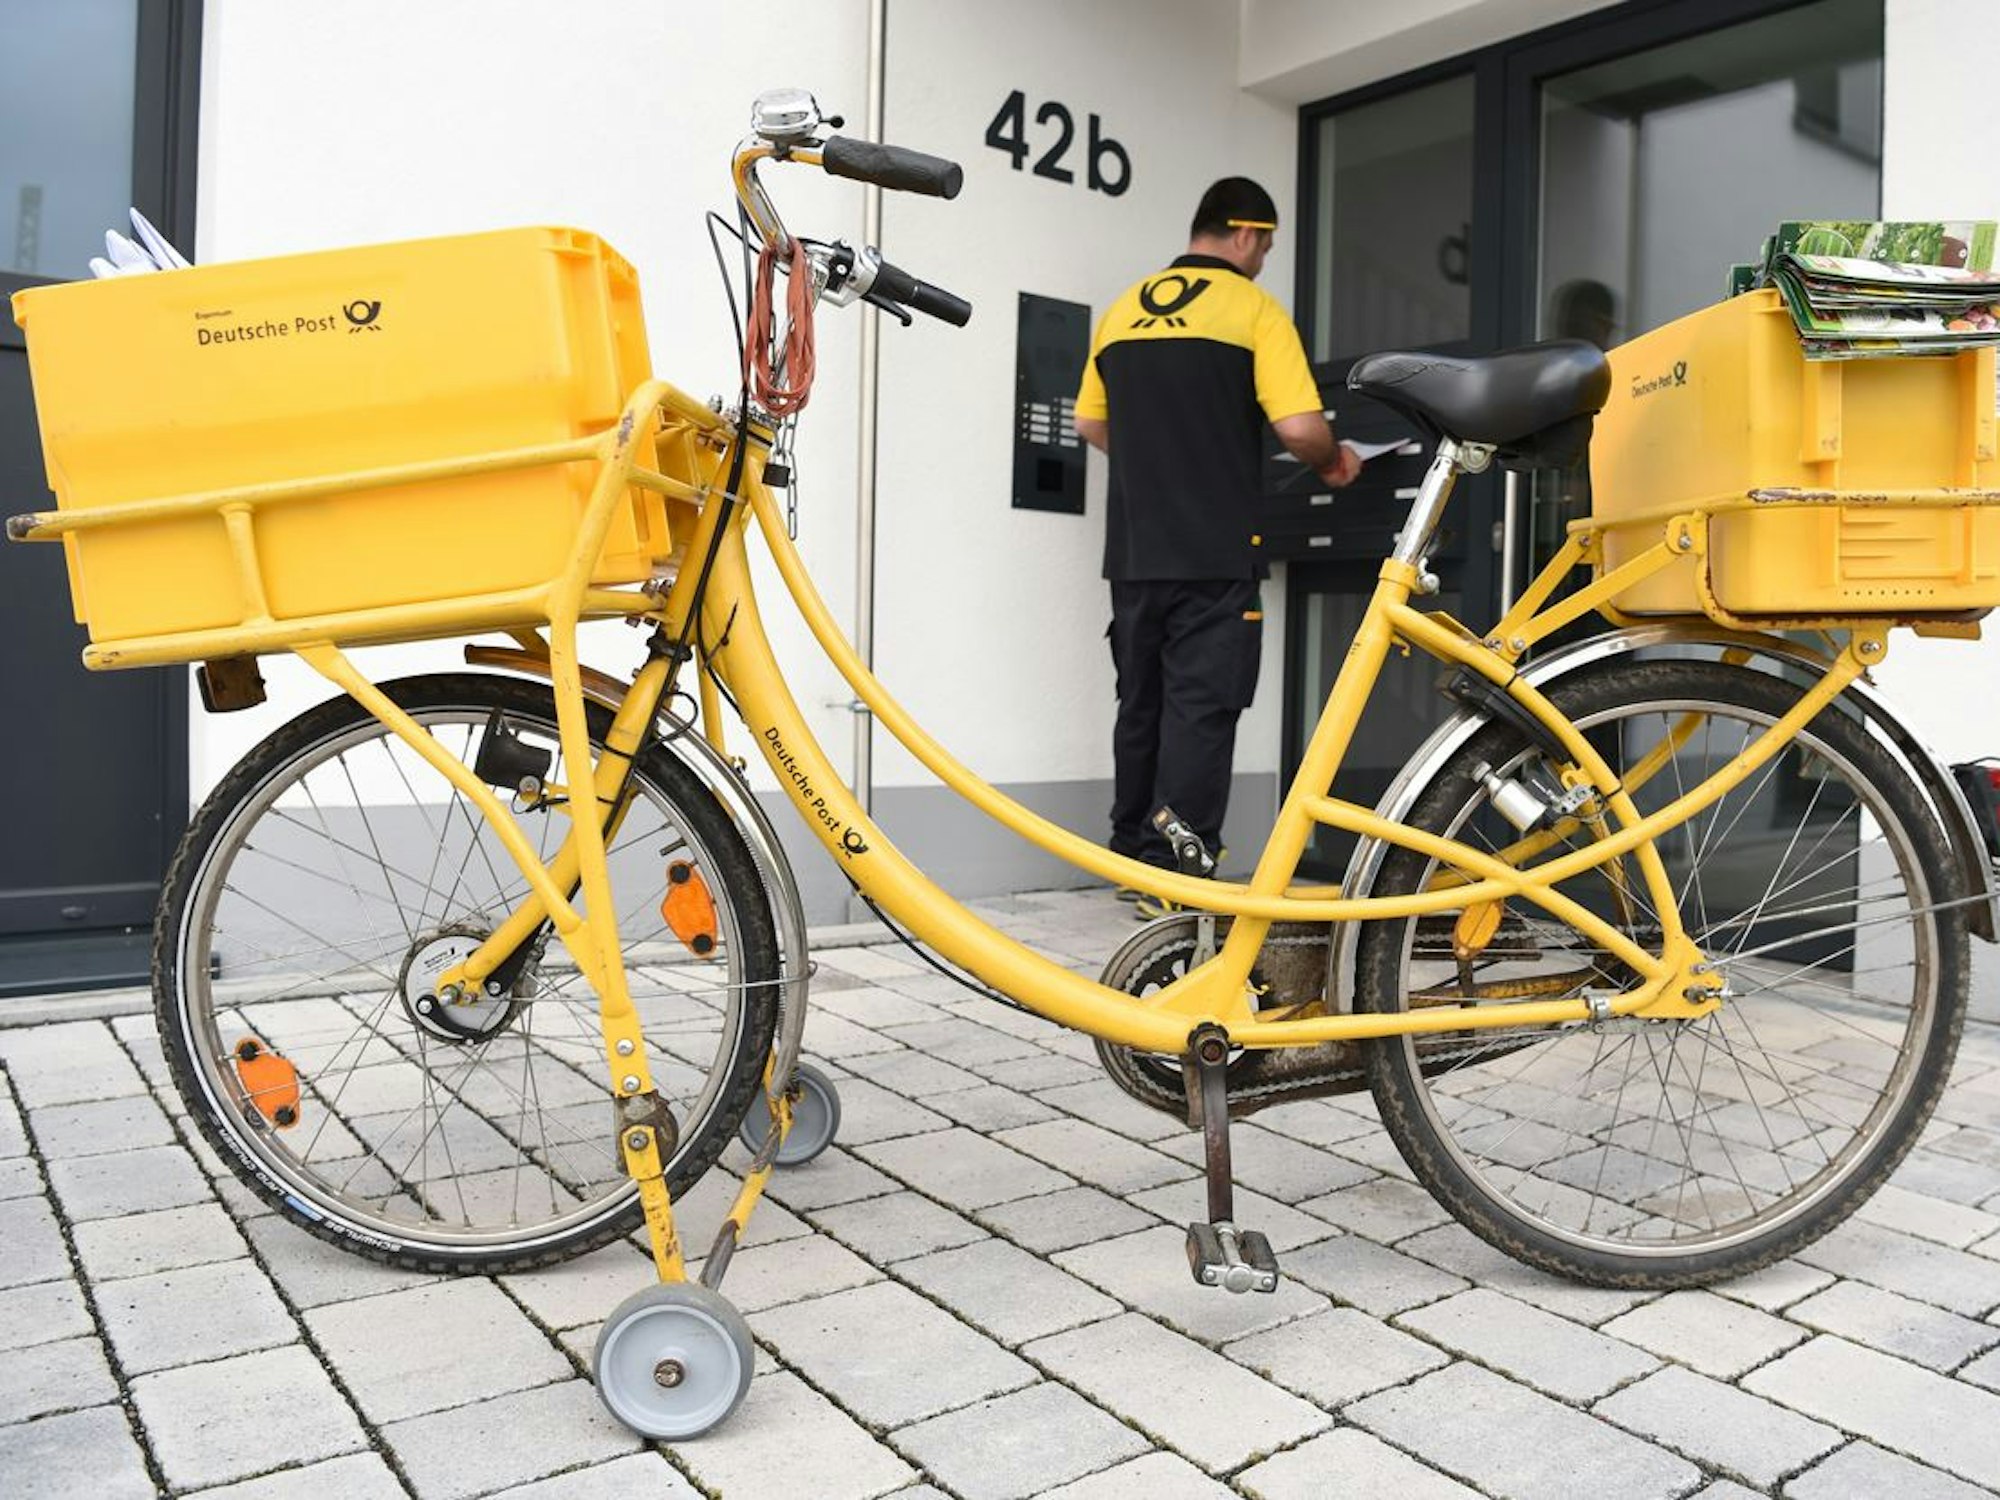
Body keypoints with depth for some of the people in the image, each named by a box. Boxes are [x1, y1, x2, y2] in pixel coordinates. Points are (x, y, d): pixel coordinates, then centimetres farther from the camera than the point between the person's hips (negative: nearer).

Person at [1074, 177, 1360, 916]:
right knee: (1201, 709, -1)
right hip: (1215, 552, -5)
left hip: (1134, 549, 6)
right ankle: (1175, 878, 0)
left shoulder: (1123, 309, 11)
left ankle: (1132, 856, 23)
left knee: (1141, 704, 15)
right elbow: (1301, 428, -12)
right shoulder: (1252, 307, -4)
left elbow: (1090, 423, 17)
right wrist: (1333, 461, 9)